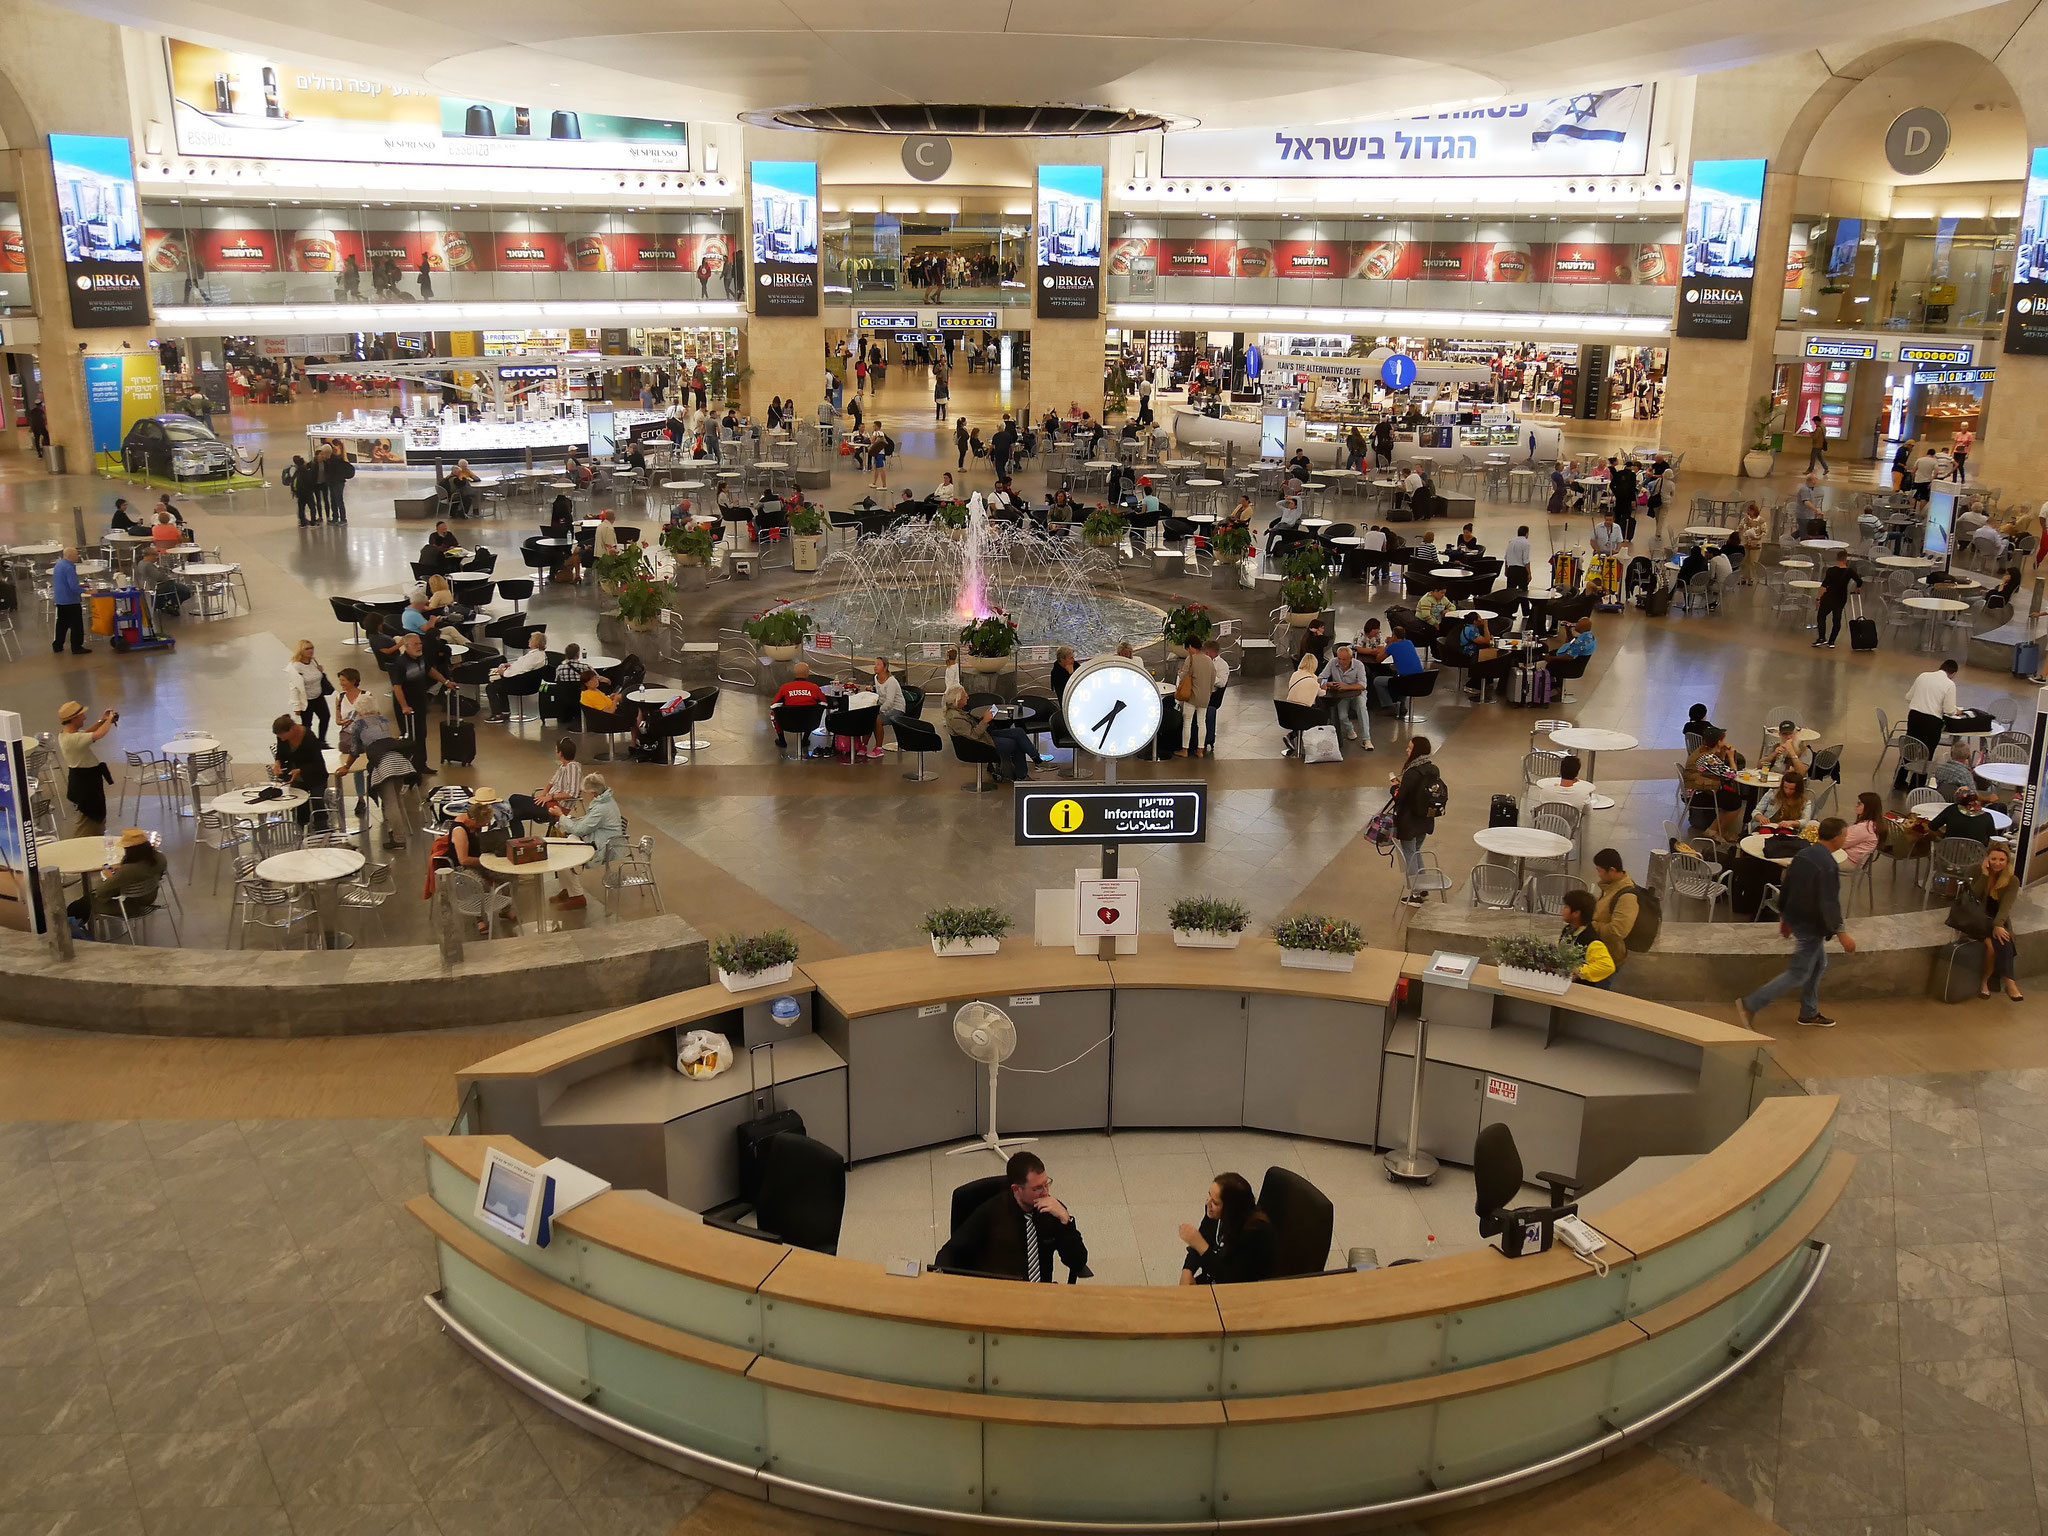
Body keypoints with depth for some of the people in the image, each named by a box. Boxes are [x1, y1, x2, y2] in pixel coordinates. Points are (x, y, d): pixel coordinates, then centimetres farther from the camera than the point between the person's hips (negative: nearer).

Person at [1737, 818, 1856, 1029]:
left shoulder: (1802, 854, 2)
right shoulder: (1828, 866, -25)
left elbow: (1785, 887, 10)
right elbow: (1829, 904, -26)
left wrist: (1783, 915, 22)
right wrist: (1841, 934, -19)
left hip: (1795, 918, 9)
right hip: (1810, 926, -9)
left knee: (1818, 964, 24)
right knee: (1798, 974, -1)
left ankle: (1809, 1013, 34)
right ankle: (1750, 1005, -4)